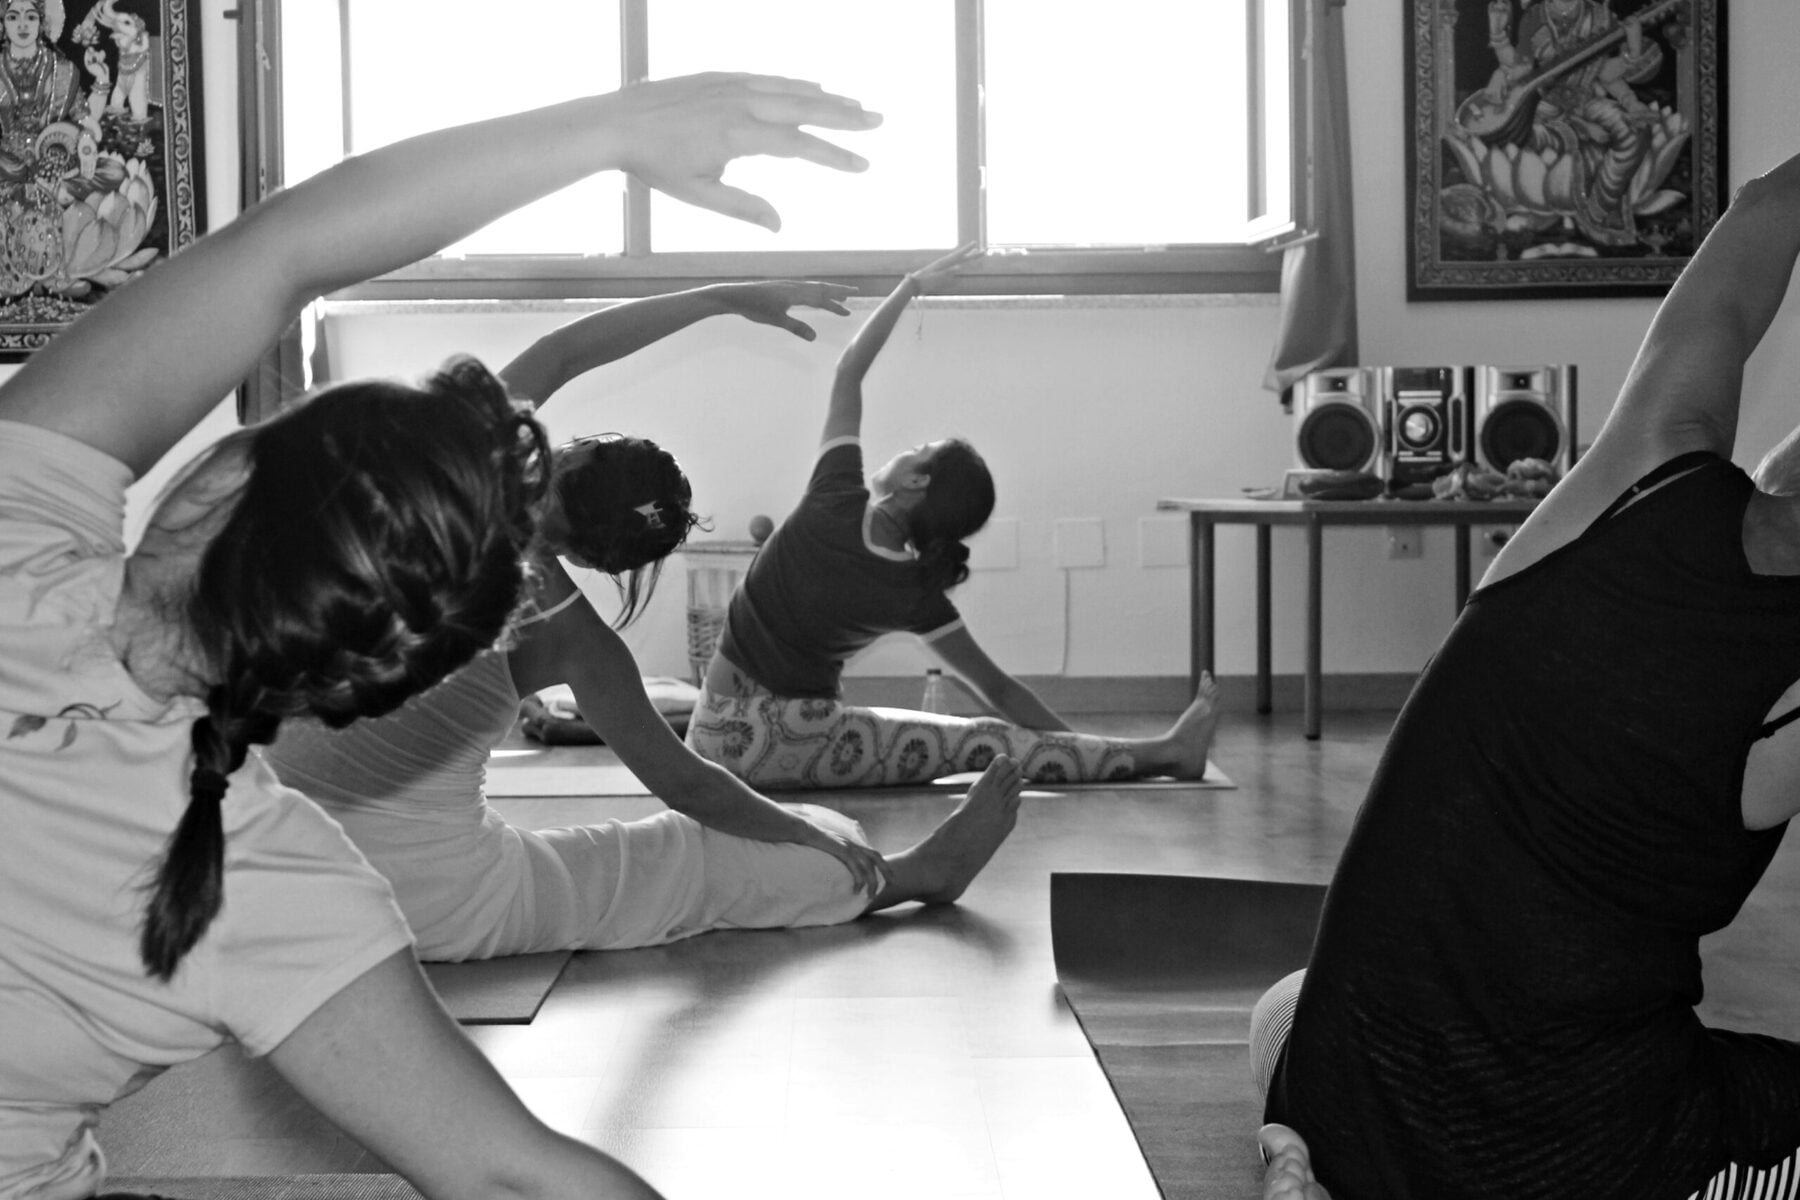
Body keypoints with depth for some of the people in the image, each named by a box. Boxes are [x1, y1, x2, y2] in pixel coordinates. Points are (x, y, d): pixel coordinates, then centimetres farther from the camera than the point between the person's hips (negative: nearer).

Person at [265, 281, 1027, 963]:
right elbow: (683, 785, -3)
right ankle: (911, 875, 29)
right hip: (435, 906, -5)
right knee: (704, 860, 12)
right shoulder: (571, 636, -14)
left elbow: (562, 354, 8)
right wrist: (809, 834, 13)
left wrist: (727, 299, 14)